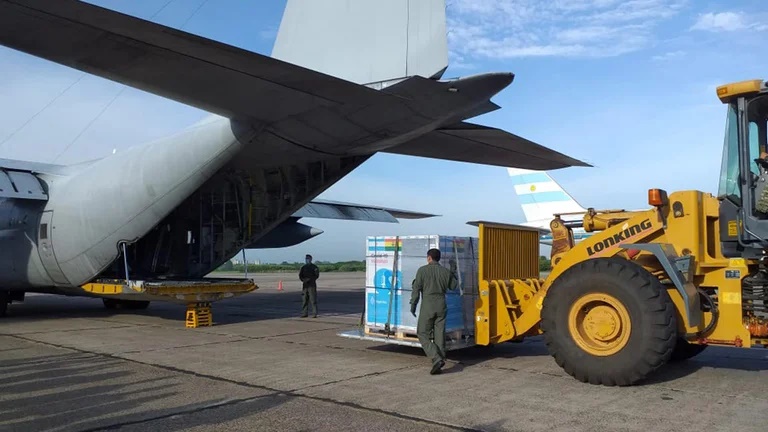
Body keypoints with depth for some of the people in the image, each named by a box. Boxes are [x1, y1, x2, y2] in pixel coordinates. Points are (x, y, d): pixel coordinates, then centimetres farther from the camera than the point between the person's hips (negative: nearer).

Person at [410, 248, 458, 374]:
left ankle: (437, 359, -13)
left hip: (427, 307, -4)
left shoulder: (422, 270, -7)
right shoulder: (446, 271, 4)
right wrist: (454, 276, 36)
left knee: (423, 334, 2)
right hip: (441, 306, 4)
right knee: (439, 335, 9)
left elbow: (416, 289, -8)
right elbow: (453, 286, 18)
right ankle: (440, 360, 10)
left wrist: (413, 305, 2)